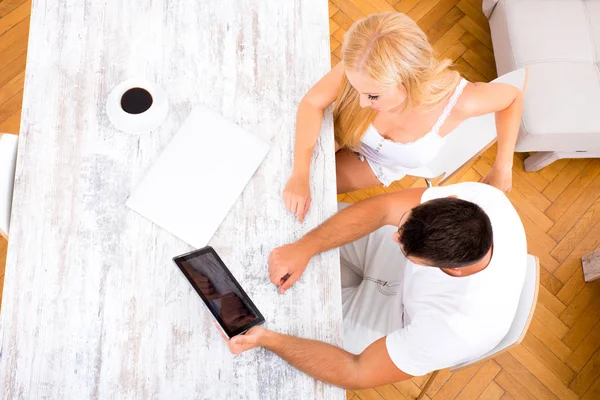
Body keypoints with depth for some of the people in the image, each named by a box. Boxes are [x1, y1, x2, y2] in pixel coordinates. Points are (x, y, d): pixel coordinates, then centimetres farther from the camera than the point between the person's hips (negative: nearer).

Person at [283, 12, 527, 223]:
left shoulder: (456, 100, -41)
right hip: (343, 130, 1)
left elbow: (513, 96, -21)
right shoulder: (364, 69, -42)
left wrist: (503, 167, -24)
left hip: (380, 162, 0)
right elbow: (312, 103, -31)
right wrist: (299, 175, -42)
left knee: (315, 182, -9)